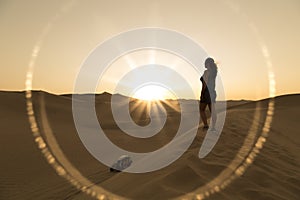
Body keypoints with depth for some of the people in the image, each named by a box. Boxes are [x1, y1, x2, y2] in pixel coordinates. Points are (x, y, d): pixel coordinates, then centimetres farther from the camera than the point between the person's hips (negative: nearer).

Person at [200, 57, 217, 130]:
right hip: (212, 92, 8)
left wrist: (202, 93, -13)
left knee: (202, 110, 4)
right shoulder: (214, 72, 11)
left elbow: (205, 83, -17)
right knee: (212, 110, 8)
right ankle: (213, 126, 12)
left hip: (206, 92, -8)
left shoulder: (206, 72, -12)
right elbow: (213, 83, 15)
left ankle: (206, 125, -2)